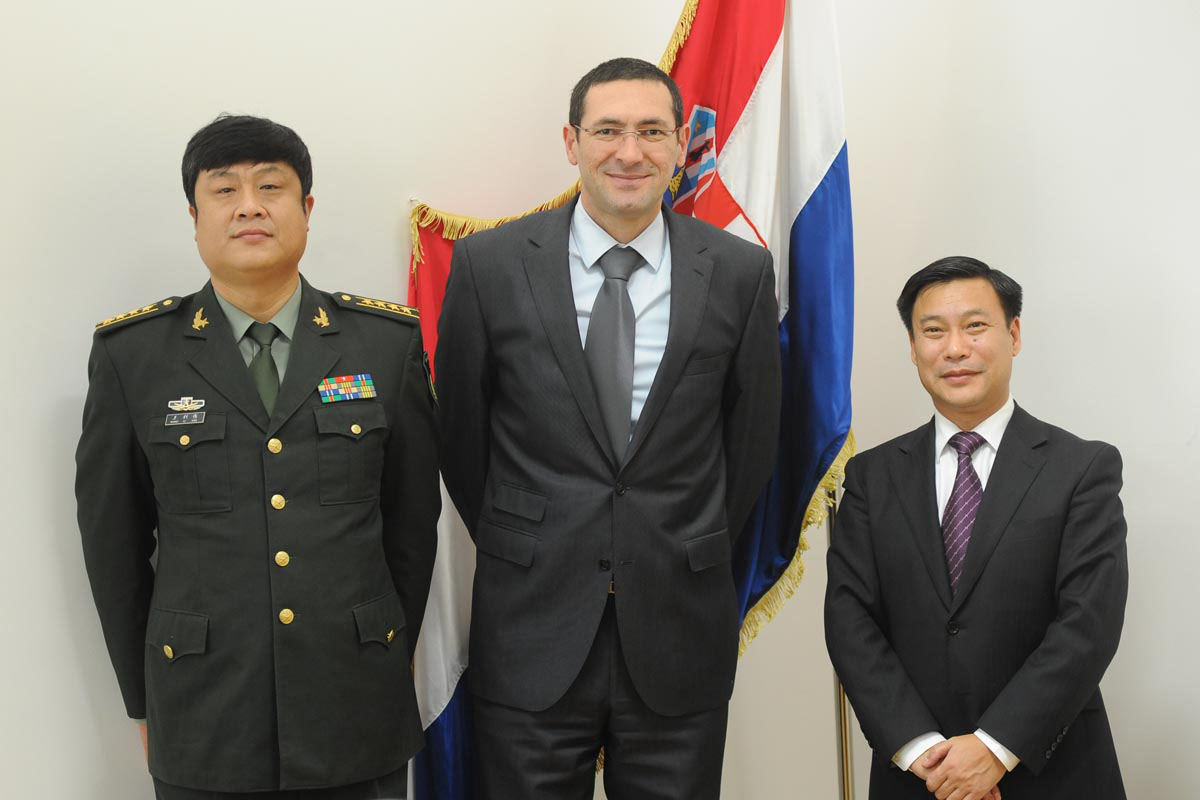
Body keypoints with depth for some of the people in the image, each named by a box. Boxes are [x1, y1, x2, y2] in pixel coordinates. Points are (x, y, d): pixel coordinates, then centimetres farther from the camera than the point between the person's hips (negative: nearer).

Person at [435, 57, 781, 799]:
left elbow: (751, 439, 8)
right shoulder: (490, 264, -4)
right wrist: (518, 551, 10)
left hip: (680, 633, 1)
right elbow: (460, 431, 6)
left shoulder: (740, 272, -2)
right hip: (533, 633, 0)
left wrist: (690, 559, 11)